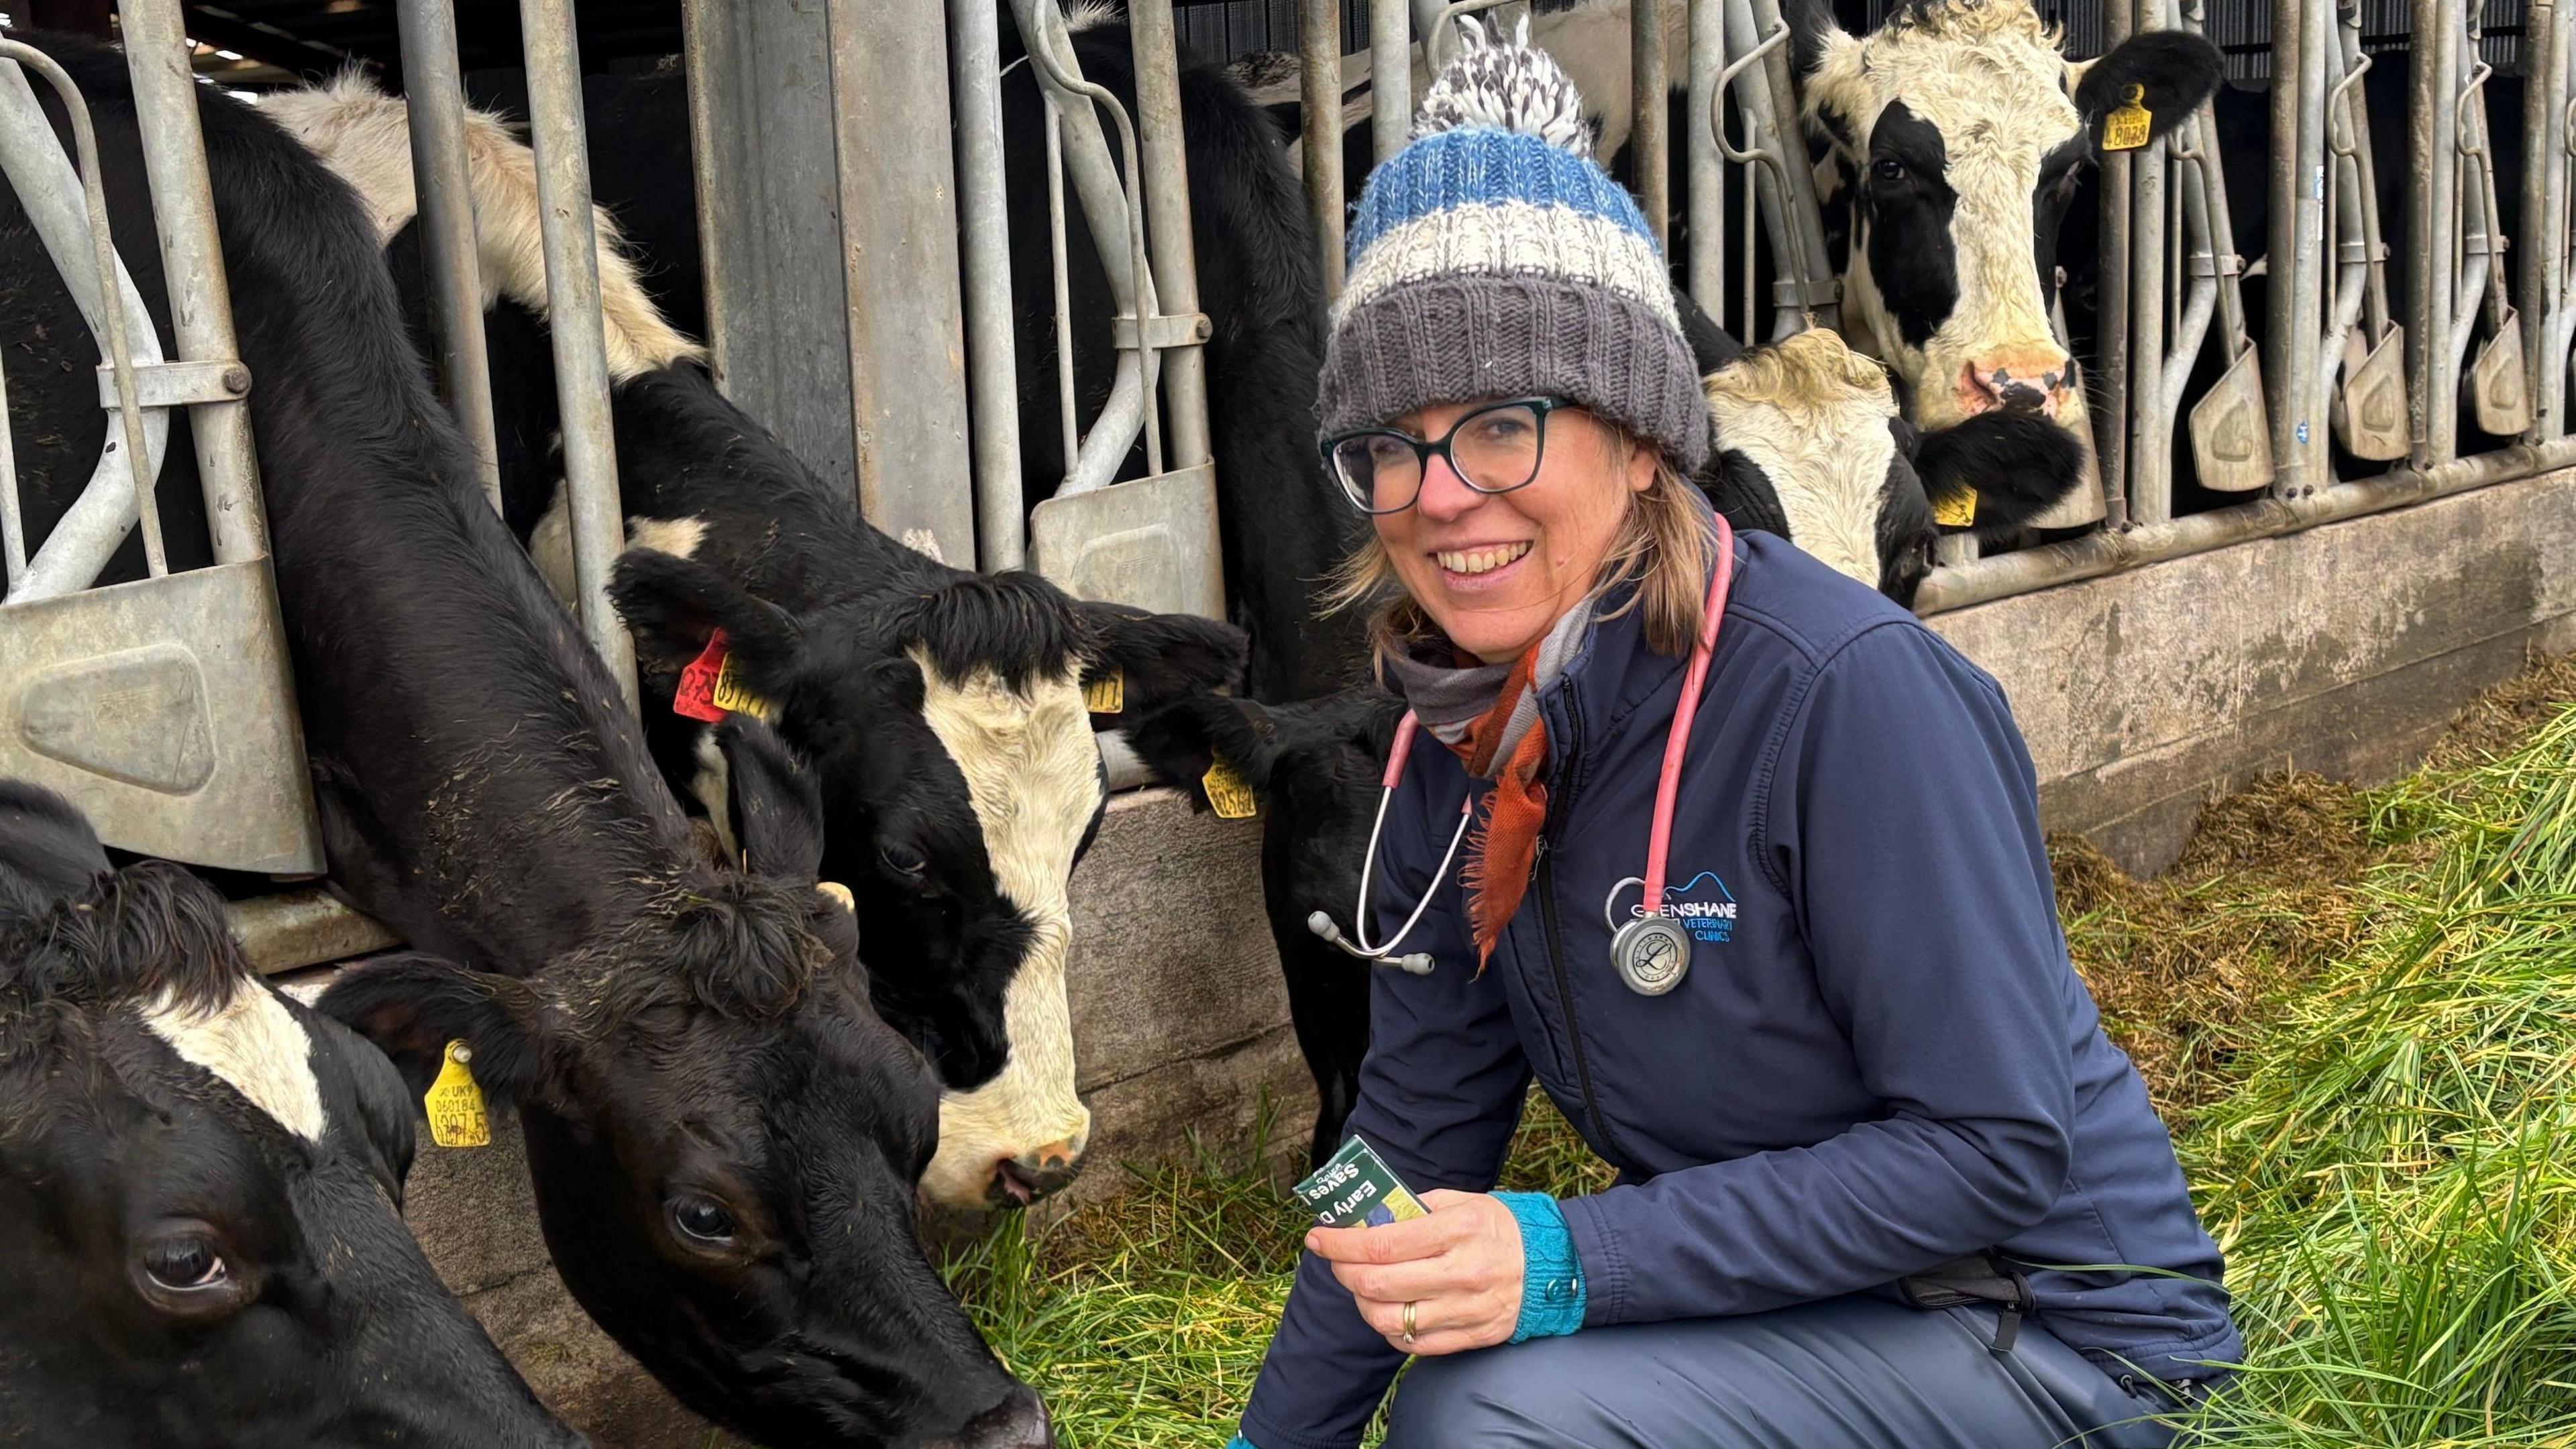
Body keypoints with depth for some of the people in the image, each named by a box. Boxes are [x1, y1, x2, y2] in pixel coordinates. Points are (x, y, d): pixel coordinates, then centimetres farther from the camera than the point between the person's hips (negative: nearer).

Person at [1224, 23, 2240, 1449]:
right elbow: (1417, 1136, 5)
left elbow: (1994, 1144, -24)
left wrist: (1573, 1258, -31)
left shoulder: (1848, 688, -25)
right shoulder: (1458, 748, -3)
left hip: (2051, 1323, -7)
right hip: (1783, 1303, 7)